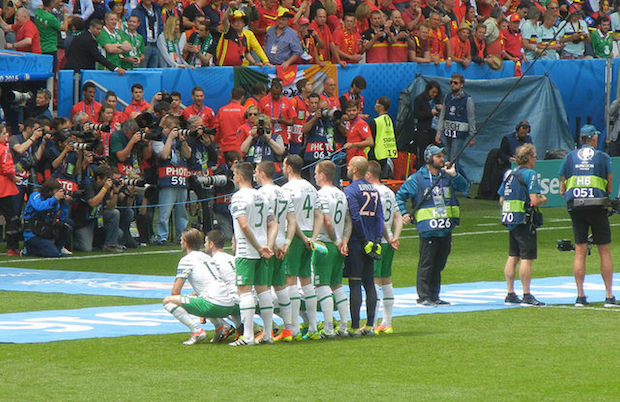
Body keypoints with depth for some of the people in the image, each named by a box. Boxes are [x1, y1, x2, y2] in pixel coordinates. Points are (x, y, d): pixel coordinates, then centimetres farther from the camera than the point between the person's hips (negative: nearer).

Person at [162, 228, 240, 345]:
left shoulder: (187, 260, 2)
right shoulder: (207, 257, 25)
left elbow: (175, 291, 1)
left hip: (214, 306, -8)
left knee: (168, 301, -5)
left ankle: (197, 331, -16)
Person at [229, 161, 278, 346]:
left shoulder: (238, 197, -11)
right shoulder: (262, 197, 13)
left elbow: (244, 226, -20)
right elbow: (273, 225, 10)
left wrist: (258, 247, -13)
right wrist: (268, 247, 1)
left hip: (246, 251, -7)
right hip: (261, 252, 7)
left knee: (244, 289, -7)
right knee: (263, 288, 12)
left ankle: (248, 336, -12)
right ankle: (268, 334, 14)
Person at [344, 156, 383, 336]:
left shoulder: (351, 190, -10)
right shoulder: (374, 190, 12)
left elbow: (355, 218, -17)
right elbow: (379, 217, 8)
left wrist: (364, 240, -11)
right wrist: (376, 241, 5)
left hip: (356, 244, -7)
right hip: (371, 244, 7)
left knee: (355, 284, -5)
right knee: (369, 283, 10)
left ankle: (355, 326, -6)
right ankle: (369, 326, 11)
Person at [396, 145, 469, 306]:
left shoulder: (447, 176, 12)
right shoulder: (417, 179, 0)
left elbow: (464, 187, 2)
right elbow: (400, 196, 7)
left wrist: (454, 175, -11)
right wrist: (404, 214, -3)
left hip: (446, 229, 5)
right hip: (428, 229, -5)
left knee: (439, 264, 11)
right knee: (426, 263, -5)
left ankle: (434, 296, 20)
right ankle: (423, 296, -1)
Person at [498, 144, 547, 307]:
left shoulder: (509, 174, 13)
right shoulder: (530, 174, -11)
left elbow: (501, 200, 16)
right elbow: (534, 200, -18)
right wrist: (543, 199, 2)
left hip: (510, 222, 8)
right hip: (525, 221, -8)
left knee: (512, 257, 11)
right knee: (527, 258, -5)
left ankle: (510, 294, 13)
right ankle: (526, 295, -5)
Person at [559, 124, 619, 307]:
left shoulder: (569, 157, 10)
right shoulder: (603, 157, 4)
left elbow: (562, 188, 10)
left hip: (575, 205, 2)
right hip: (597, 206, -2)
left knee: (580, 251, 4)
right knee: (605, 251, 3)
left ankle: (580, 295, 0)